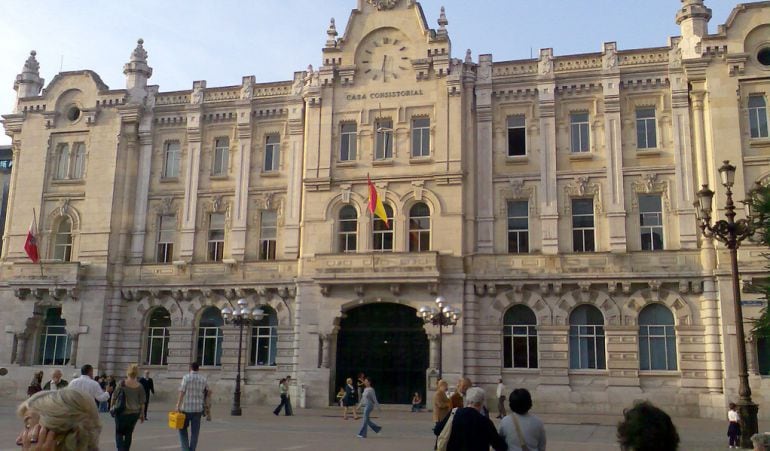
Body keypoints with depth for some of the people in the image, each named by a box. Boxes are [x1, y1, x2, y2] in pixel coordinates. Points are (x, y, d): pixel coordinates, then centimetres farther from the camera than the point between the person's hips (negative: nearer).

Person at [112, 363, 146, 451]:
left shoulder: (122, 384, -9)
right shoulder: (140, 387, -5)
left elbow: (114, 397, 0)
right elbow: (142, 402, -1)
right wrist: (142, 414, 10)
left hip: (122, 412, -2)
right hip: (134, 413, 2)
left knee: (119, 432, 9)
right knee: (129, 433, 16)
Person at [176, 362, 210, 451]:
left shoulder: (186, 377, -6)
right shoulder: (203, 379, 6)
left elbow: (182, 392, -15)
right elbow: (209, 391, 17)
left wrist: (178, 406, -17)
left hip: (186, 408, -3)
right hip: (198, 409, 3)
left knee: (183, 429, 13)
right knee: (194, 432, 7)